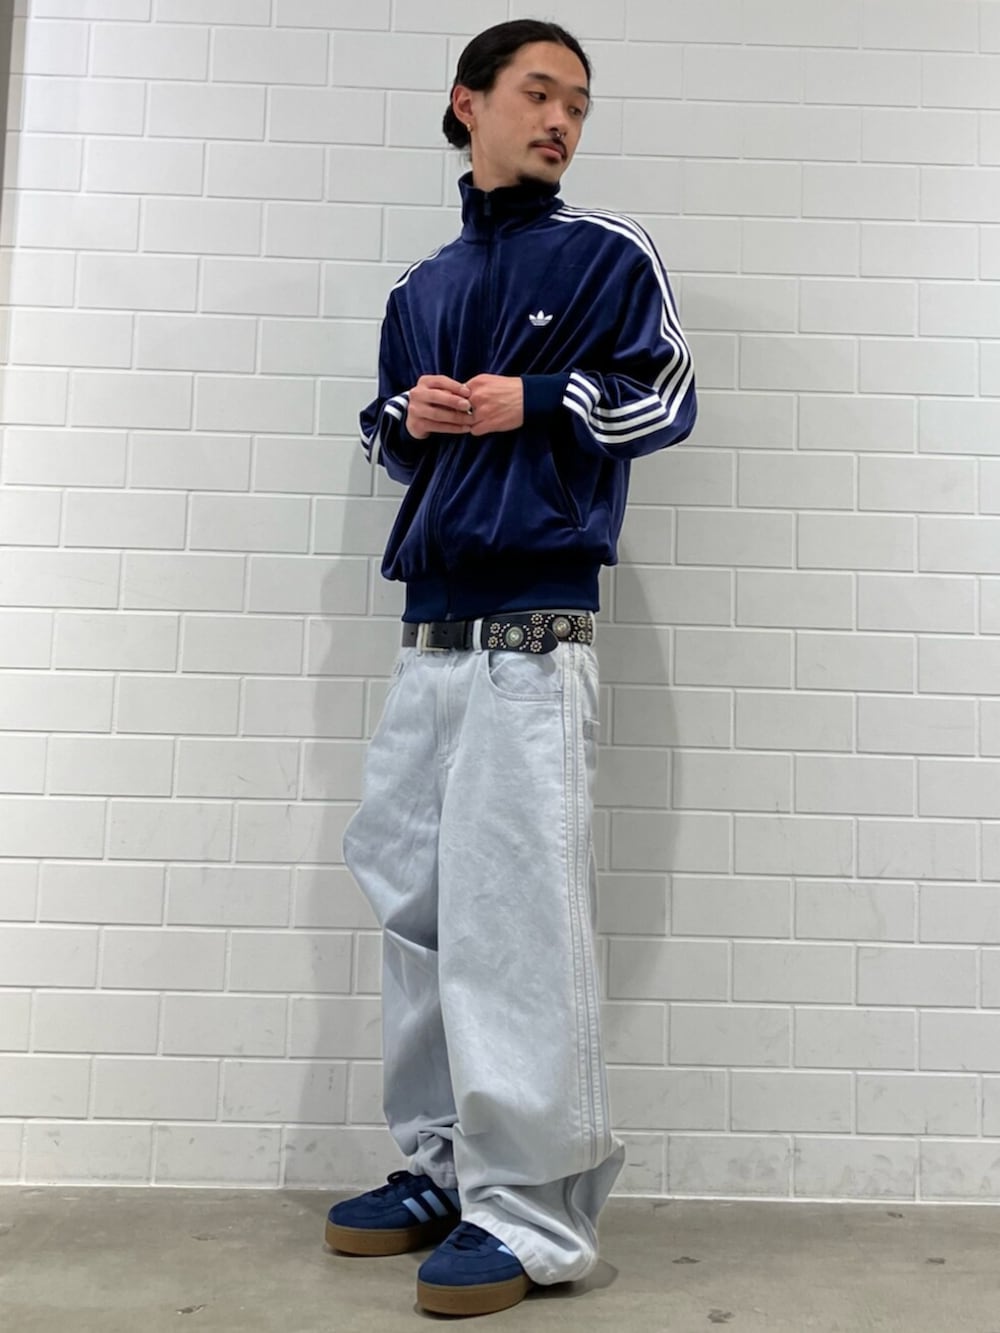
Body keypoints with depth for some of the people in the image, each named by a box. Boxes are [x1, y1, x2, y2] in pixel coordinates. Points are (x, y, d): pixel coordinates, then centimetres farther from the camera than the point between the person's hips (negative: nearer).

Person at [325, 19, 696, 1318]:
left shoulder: (609, 254, 6)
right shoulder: (420, 288, 21)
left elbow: (665, 398, 0)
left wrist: (530, 402, -10)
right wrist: (408, 419, 1)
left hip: (536, 636, -6)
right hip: (428, 636, 6)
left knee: (516, 918, -10)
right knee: (417, 911, 8)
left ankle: (532, 1216, 2)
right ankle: (440, 1169, 22)